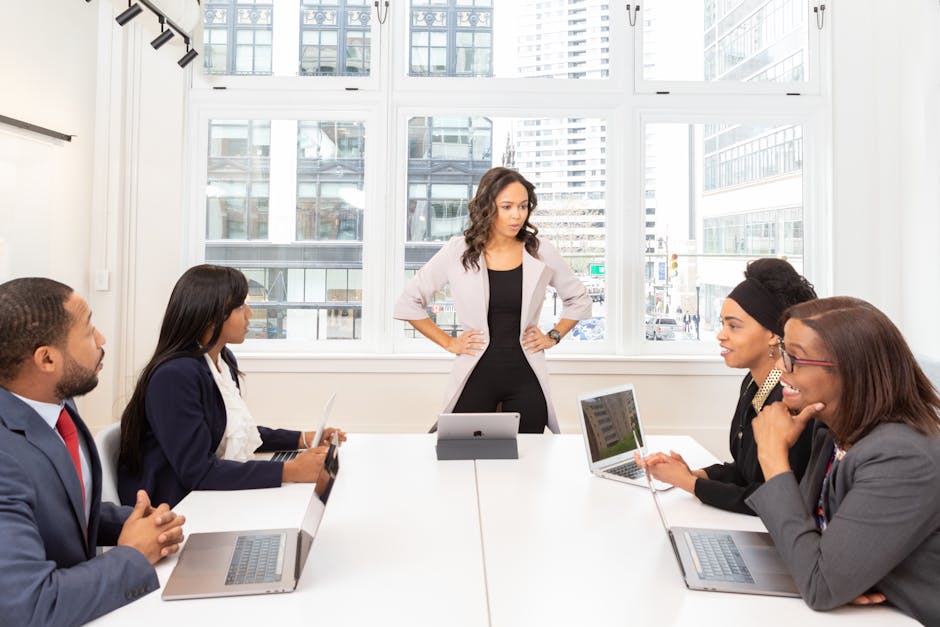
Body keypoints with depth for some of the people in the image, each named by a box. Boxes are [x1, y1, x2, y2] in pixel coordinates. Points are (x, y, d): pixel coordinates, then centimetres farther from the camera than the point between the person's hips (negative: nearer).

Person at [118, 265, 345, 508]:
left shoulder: (224, 360, 5)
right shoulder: (175, 375, -22)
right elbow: (197, 472, -26)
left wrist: (302, 439, 6)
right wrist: (290, 471, -29)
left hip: (208, 497, 8)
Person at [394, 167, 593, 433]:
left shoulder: (541, 252, 1)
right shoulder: (458, 252, -3)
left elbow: (579, 299, 17)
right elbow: (408, 303, 3)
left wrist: (553, 337, 6)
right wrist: (448, 343, 1)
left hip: (526, 377, 1)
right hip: (475, 375, -1)